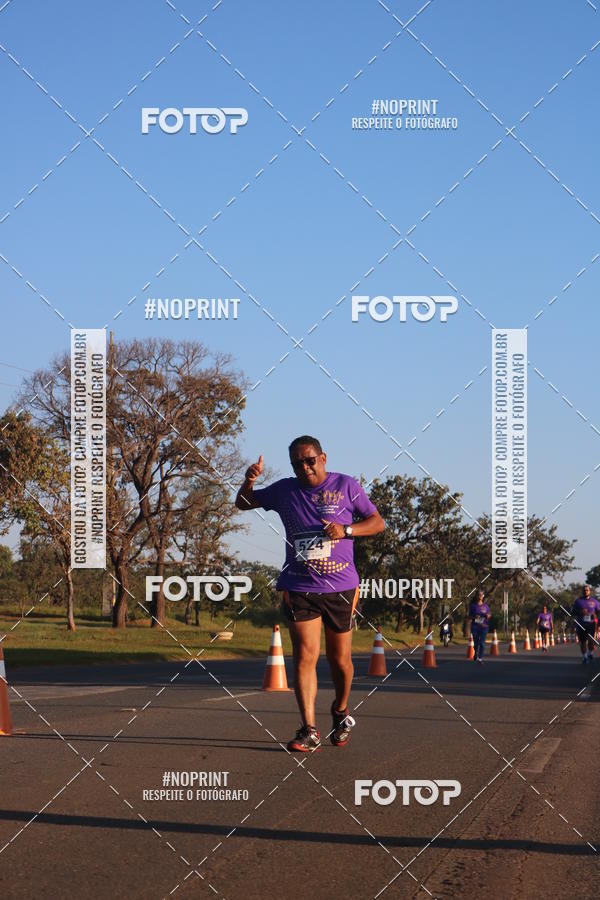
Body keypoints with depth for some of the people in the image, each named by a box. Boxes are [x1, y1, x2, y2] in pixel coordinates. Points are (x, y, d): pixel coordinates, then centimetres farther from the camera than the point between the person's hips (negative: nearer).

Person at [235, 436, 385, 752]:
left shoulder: (346, 486, 1)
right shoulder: (284, 490, 7)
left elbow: (377, 522, 4)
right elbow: (243, 503, 18)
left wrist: (346, 530, -14)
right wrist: (249, 482, -4)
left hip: (341, 588, -1)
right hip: (299, 588, 1)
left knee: (340, 660, 7)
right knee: (305, 656, -10)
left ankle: (341, 711, 34)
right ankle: (309, 732, -11)